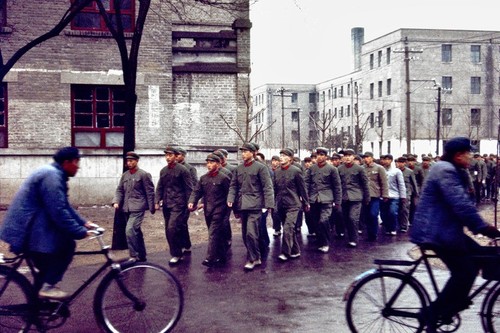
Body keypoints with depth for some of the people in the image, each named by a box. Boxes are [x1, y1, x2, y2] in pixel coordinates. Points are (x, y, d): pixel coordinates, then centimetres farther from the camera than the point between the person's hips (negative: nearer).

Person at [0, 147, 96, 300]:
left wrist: (83, 223, 13)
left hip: (29, 226, 11)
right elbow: (59, 213, -26)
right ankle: (48, 286, -12)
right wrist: (81, 232, -20)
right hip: (26, 229, -11)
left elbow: (64, 207, 20)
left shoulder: (54, 174, 15)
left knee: (49, 262, 16)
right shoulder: (51, 176, -19)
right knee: (67, 245, -16)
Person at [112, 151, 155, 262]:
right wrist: (116, 201, -4)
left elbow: (150, 192, -4)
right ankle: (142, 256, 27)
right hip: (127, 208, 7)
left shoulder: (144, 174, -5)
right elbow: (119, 190, 13)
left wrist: (152, 208, -5)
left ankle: (134, 256, -12)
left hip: (137, 208, -6)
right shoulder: (125, 175, 13)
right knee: (136, 232, 15)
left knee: (130, 230, -20)